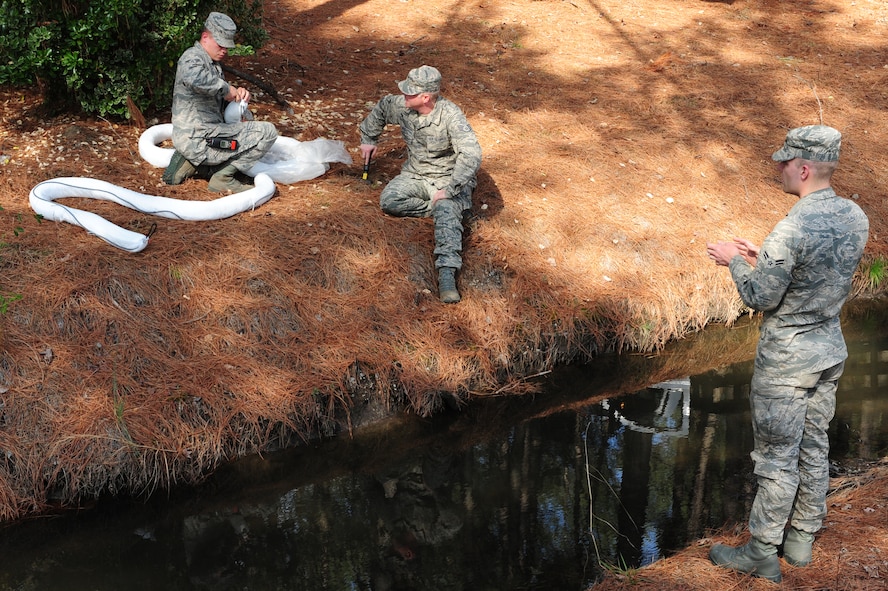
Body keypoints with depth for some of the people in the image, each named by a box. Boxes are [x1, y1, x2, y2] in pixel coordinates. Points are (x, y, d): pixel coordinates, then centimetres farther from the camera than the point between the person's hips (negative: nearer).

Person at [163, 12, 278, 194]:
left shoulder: (212, 63, 21)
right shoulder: (193, 57, -11)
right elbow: (193, 77, -36)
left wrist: (237, 94, 6)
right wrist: (225, 88, -23)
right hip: (198, 139, -10)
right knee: (267, 132, -11)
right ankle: (223, 178, -8)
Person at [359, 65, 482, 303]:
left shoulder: (450, 115, -26)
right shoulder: (402, 106, -7)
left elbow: (471, 154, -36)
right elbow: (381, 107, 19)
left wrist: (448, 190, -36)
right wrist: (368, 138, 22)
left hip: (447, 179, -6)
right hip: (415, 175, 6)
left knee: (447, 214, -35)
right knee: (388, 200, -22)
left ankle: (447, 274, -48)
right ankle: (440, 208, -11)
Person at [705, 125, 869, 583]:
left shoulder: (793, 228, -26)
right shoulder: (855, 218, -1)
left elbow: (760, 297, -18)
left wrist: (736, 261, -2)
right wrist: (761, 257, 11)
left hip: (786, 360, -8)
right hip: (831, 350, 8)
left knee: (777, 458, 2)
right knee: (814, 449, 17)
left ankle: (762, 555, 14)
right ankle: (801, 541, 30)